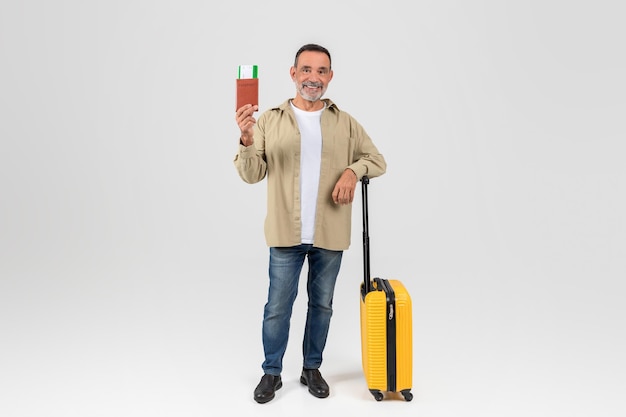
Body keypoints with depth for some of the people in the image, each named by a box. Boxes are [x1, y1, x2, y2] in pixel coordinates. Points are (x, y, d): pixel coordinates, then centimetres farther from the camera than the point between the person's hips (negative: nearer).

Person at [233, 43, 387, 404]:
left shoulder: (345, 122, 5)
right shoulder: (269, 120, 1)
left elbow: (378, 160, 9)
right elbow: (251, 175, -3)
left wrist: (353, 170, -12)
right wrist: (247, 141, -23)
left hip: (330, 235, 2)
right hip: (286, 234, -1)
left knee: (322, 304, 14)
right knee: (278, 306, 6)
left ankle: (312, 368, 33)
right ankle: (272, 373, 26)